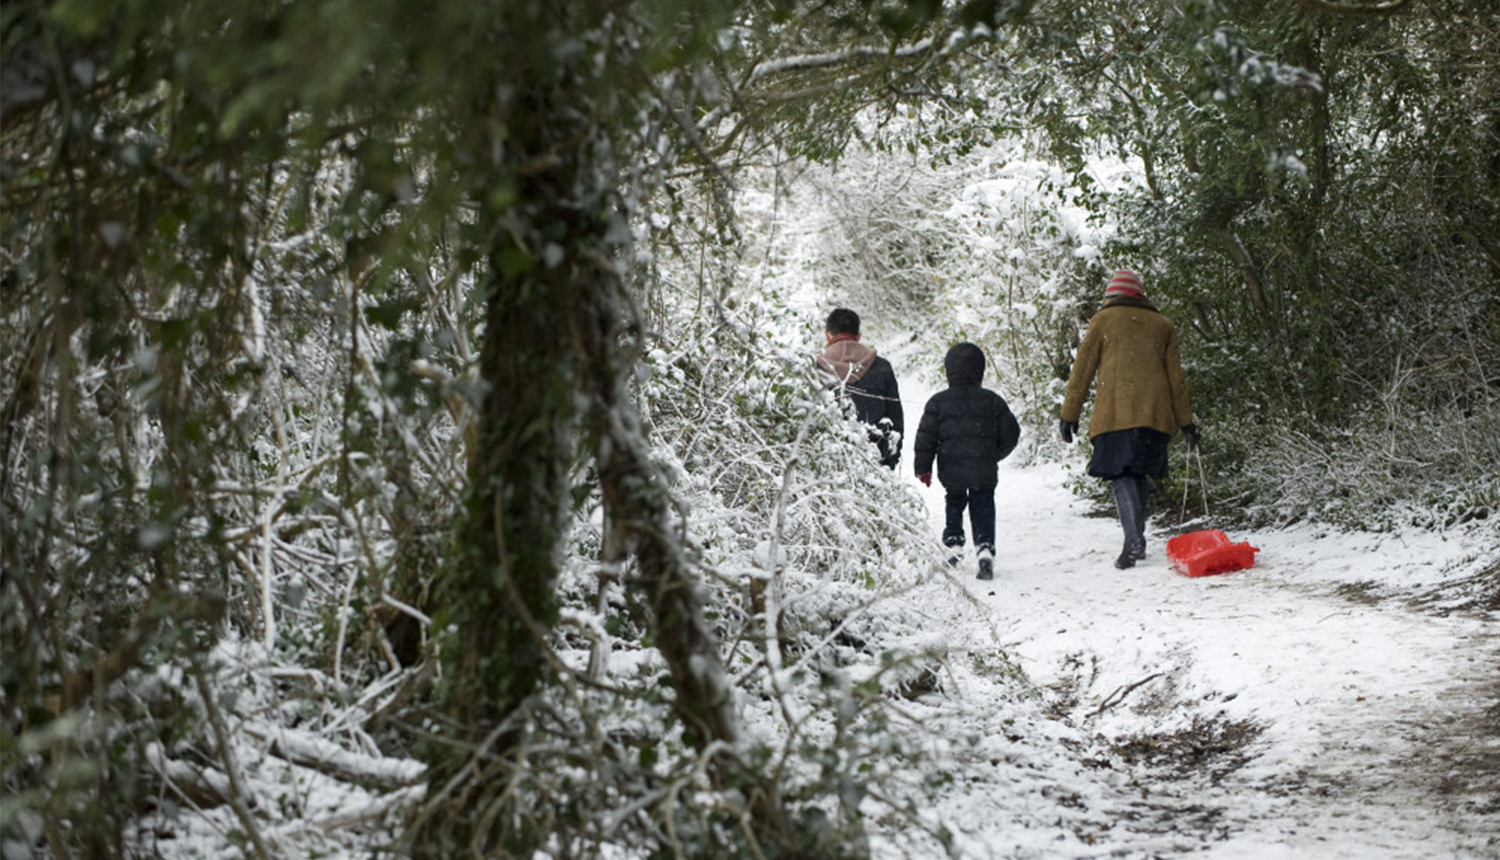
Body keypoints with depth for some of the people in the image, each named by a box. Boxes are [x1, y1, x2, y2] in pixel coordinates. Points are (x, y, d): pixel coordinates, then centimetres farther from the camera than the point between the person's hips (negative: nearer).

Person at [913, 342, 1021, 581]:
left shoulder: (938, 402, 0)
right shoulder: (993, 401, 3)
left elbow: (926, 436, -2)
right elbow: (1011, 433, 9)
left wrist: (923, 467, 5)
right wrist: (994, 455, 25)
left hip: (952, 471, 0)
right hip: (984, 472, 0)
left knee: (954, 504, 21)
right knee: (983, 509, 4)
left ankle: (952, 545, 13)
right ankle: (985, 548, -14)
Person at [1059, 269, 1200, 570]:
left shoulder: (1103, 320, 11)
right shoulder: (1162, 325, 19)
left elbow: (1083, 369, 7)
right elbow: (1176, 378, 16)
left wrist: (1069, 413, 9)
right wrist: (1186, 421, 18)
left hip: (1116, 413, -3)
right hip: (1155, 415, 3)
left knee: (1121, 475, -10)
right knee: (1139, 475, 15)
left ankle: (1133, 540, -27)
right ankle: (1138, 539, 12)